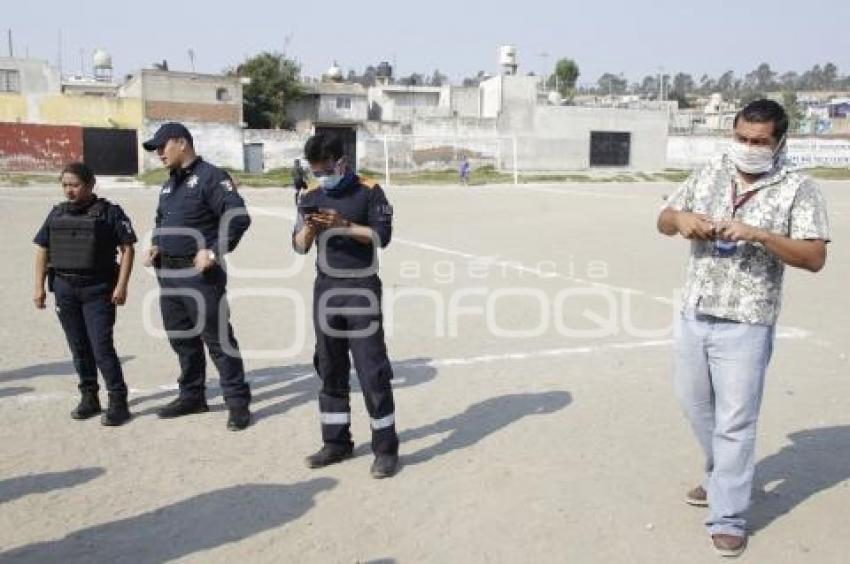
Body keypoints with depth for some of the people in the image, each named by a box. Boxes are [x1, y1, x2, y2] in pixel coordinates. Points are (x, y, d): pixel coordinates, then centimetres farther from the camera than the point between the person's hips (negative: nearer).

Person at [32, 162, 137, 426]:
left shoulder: (110, 212, -4)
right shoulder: (57, 214, 11)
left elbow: (127, 249, -6)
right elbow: (42, 250, 14)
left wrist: (121, 285, -14)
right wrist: (39, 287, 8)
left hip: (98, 289, -5)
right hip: (64, 288, 5)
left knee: (102, 347, -9)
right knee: (79, 347, 11)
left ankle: (118, 402, -3)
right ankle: (89, 397, 23)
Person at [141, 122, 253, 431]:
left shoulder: (210, 177, -11)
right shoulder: (169, 184, 17)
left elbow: (238, 217, -20)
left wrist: (214, 252, -22)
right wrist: (156, 246, 11)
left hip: (200, 274, -9)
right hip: (168, 273, 9)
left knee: (217, 338, -6)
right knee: (180, 337, 15)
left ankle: (238, 402, 2)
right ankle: (192, 395, 29)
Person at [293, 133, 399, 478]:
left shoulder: (368, 192, -3)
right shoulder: (311, 197, 10)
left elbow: (382, 236, -10)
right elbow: (299, 247, 6)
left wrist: (344, 225, -21)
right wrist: (309, 229, -15)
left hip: (361, 288, -5)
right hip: (325, 288, 5)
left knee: (372, 370, -6)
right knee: (330, 369, 11)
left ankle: (386, 448, 3)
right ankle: (336, 443, 22)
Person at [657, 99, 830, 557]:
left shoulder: (798, 190, -6)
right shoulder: (710, 174, 7)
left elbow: (814, 258, -12)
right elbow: (662, 221, 11)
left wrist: (760, 235, -24)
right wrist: (680, 218, -12)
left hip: (745, 326, -5)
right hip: (693, 316, 5)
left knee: (734, 423, 0)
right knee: (695, 405, 19)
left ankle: (728, 518, 15)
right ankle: (722, 477, 44)